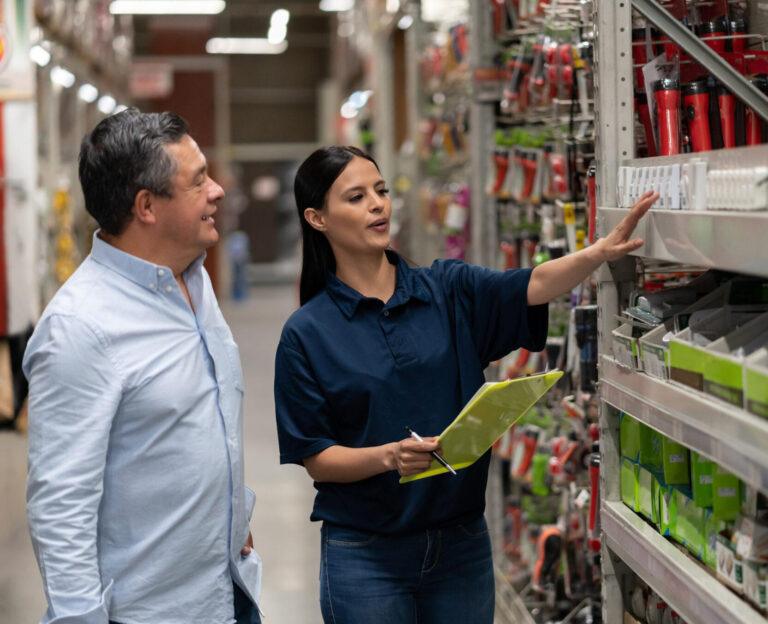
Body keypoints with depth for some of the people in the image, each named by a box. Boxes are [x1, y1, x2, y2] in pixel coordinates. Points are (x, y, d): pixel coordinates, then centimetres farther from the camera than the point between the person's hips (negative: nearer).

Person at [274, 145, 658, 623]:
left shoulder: (448, 290, 1)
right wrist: (389, 456, -24)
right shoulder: (307, 333, -6)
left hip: (463, 543, 3)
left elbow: (532, 287, -16)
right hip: (366, 556, -3)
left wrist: (603, 250, -34)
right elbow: (315, 458, -6)